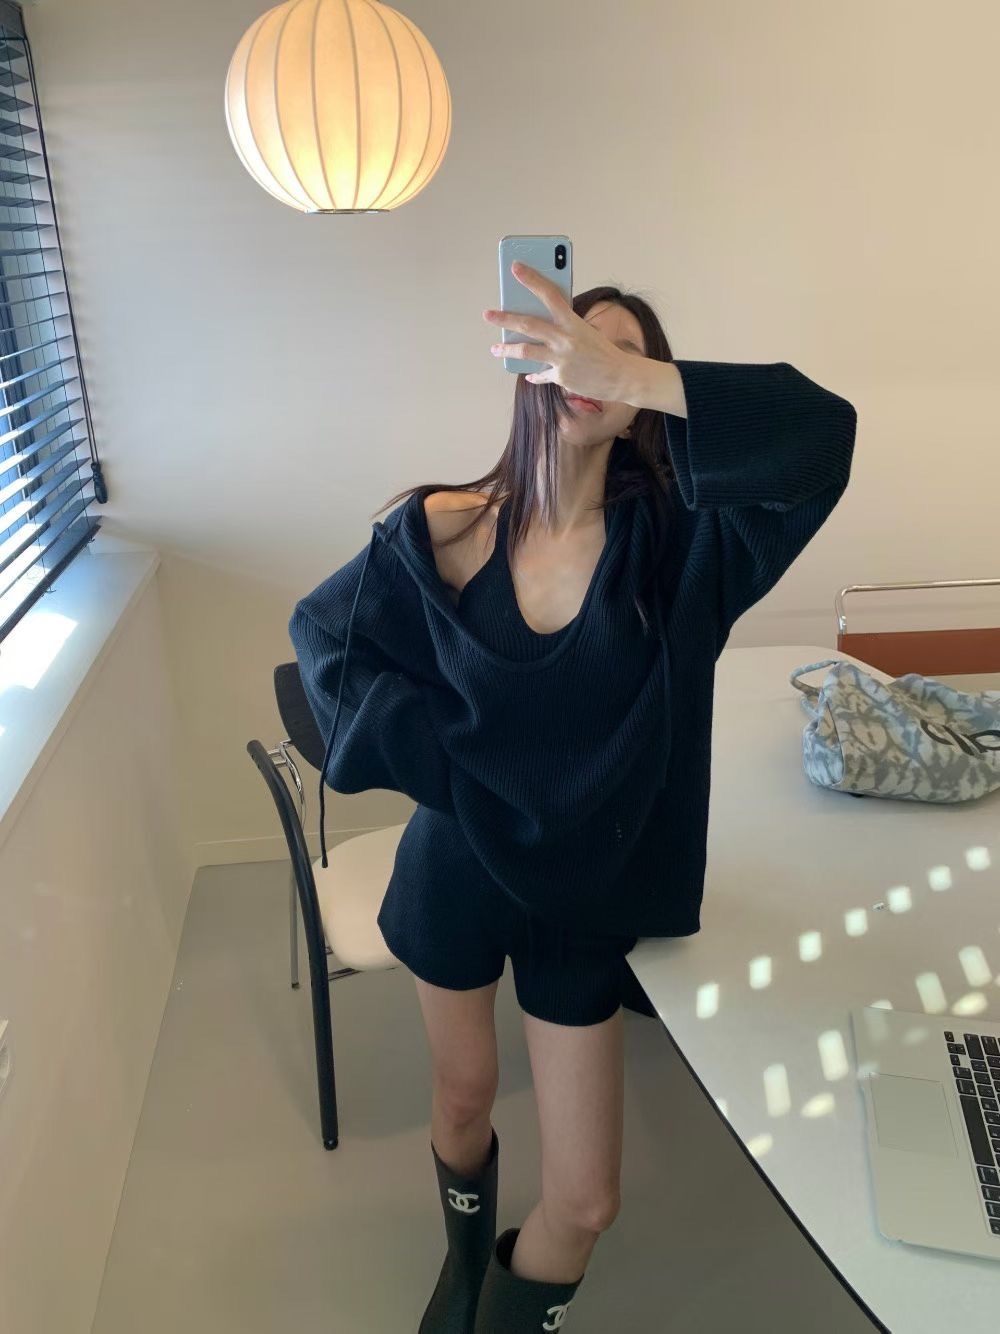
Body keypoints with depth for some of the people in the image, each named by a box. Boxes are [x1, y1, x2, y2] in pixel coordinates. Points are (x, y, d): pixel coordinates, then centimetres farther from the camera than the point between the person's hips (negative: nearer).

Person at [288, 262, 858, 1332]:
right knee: (463, 1100, 24)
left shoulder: (674, 538, -16)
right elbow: (320, 630, 0)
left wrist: (624, 377, -41)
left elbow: (820, 433, -31)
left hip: (588, 892, 0)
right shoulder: (444, 529, -13)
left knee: (585, 1203, 4)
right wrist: (428, 745, -11)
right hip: (456, 870, 1)